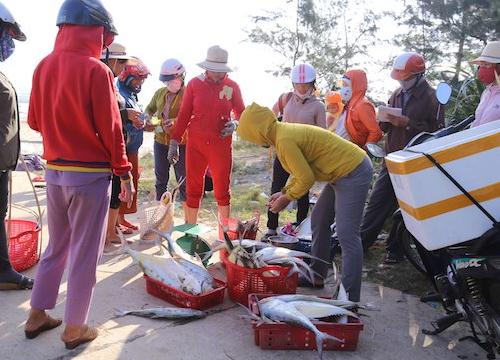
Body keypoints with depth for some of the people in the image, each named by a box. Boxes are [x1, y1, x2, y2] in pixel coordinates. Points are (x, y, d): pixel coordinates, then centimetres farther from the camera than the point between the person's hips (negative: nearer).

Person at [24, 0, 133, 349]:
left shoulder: (44, 67, 5)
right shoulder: (96, 70, -14)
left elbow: (35, 120, 11)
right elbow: (110, 129, -14)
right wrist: (125, 173, -5)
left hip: (54, 171, 7)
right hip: (90, 174, -6)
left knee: (57, 246, 21)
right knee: (84, 253, 6)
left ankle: (38, 315, 32)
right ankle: (75, 328, 19)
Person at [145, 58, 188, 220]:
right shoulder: (159, 93, 8)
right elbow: (149, 110, 19)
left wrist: (176, 121, -34)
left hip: (181, 144, -5)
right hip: (160, 142, 6)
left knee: (183, 181, 2)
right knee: (161, 179, 14)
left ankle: (188, 219, 12)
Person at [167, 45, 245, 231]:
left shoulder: (232, 86, 2)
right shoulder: (194, 84, 1)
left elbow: (241, 113, 12)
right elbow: (184, 115, 5)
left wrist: (235, 124, -10)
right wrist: (174, 142, 1)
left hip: (222, 145, 0)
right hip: (195, 144, 1)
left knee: (222, 190, 6)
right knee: (193, 189, 7)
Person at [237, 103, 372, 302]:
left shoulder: (285, 140, -23)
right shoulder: (284, 131, 7)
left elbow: (306, 179, -20)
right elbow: (302, 169, 17)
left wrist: (286, 198, -6)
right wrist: (284, 192, 11)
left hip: (353, 173, -11)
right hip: (344, 171, 11)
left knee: (347, 235, -11)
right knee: (319, 221, 17)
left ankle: (350, 298, -5)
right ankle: (316, 276, 28)